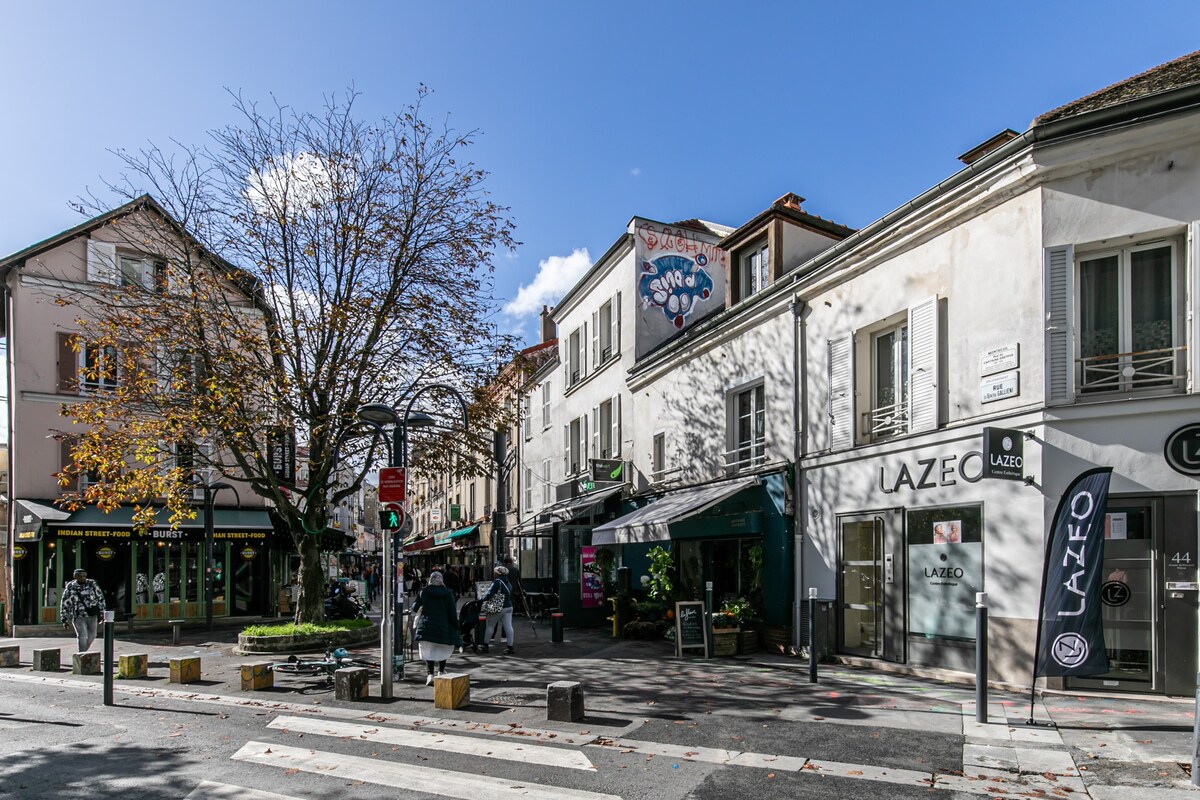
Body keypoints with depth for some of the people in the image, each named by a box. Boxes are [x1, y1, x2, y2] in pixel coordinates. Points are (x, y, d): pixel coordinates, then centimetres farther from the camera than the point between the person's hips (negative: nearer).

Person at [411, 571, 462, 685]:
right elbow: (452, 613, -4)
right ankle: (441, 671, 28)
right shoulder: (448, 593, -4)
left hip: (426, 625, 0)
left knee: (428, 650, 4)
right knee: (443, 649, 20)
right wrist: (456, 627, 5)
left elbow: (415, 608, 6)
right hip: (443, 626, 0)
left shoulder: (424, 592, -2)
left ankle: (430, 674, -9)